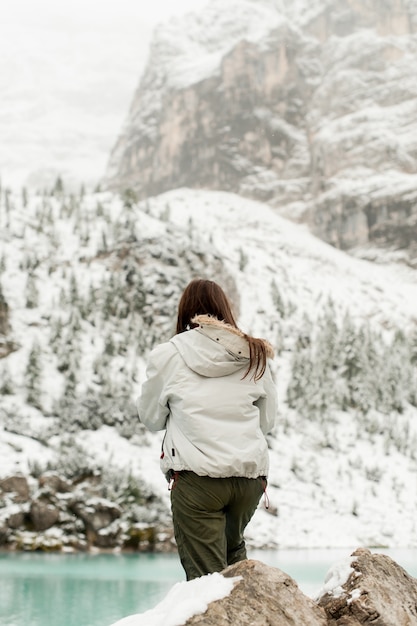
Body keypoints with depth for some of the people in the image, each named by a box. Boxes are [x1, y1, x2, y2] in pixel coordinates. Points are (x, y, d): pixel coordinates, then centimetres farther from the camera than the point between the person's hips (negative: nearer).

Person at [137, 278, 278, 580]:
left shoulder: (167, 355, -1)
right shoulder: (256, 357, 8)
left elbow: (151, 418, 11)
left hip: (196, 477, -4)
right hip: (251, 474, 4)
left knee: (206, 572, 0)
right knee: (233, 550, 28)